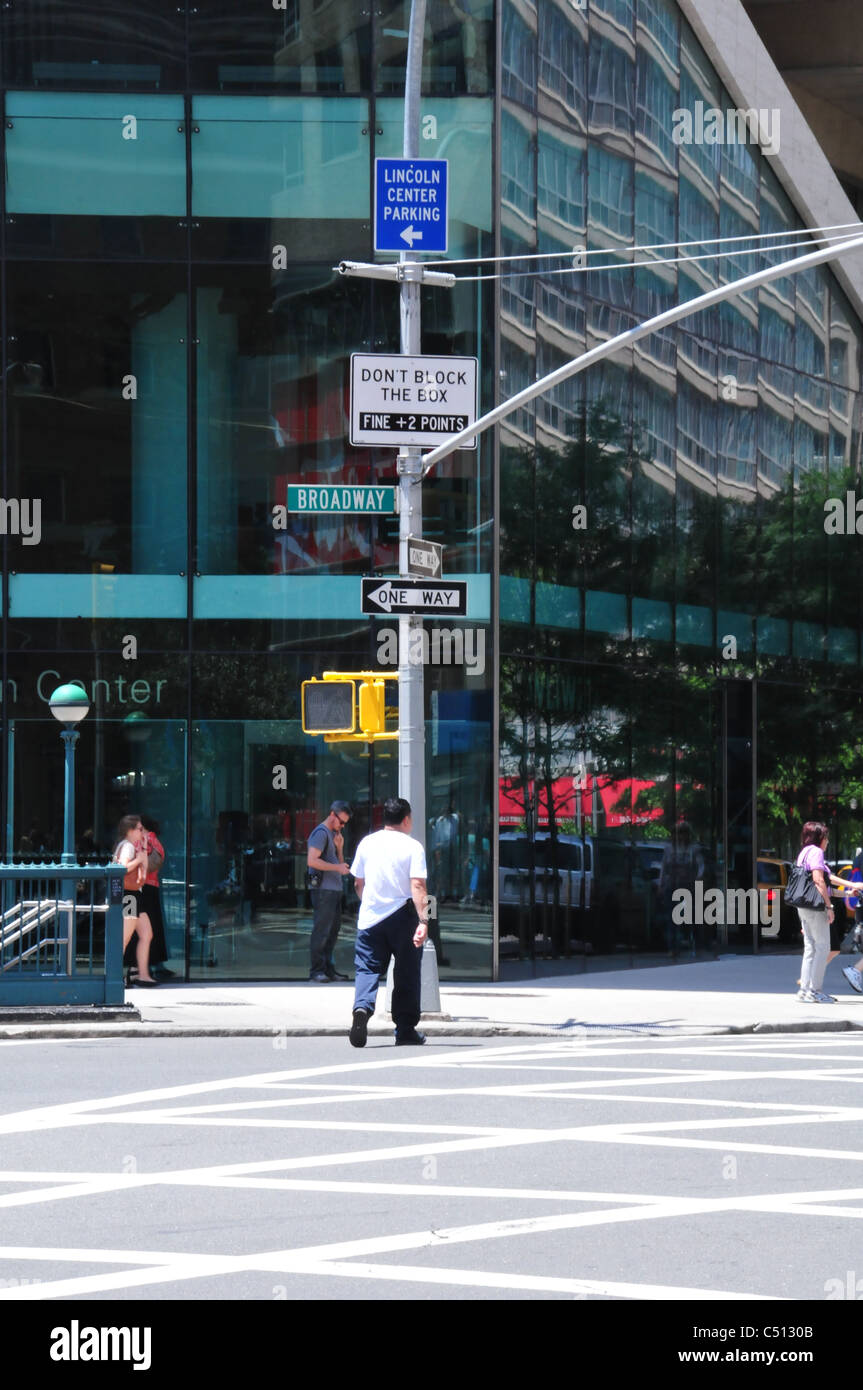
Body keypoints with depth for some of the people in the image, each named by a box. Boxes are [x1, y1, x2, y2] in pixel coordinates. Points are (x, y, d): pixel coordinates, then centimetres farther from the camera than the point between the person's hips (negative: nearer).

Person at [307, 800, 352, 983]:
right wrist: (338, 867, -18)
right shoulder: (321, 833, -8)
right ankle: (316, 970, -9)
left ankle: (328, 969, 15)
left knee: (333, 930, 10)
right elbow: (312, 860, -19)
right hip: (323, 890, -10)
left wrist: (339, 848, 7)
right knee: (322, 930, -10)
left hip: (335, 889, 10)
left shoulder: (334, 834, 21)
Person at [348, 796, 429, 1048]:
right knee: (407, 973, 9)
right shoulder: (412, 846, -5)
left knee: (367, 968, 4)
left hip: (369, 917, 2)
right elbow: (417, 886, -15)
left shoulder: (367, 843, 7)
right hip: (403, 916, -2)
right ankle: (405, 1030, 12)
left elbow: (358, 883, 15)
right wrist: (423, 920, -19)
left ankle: (362, 1007, -26)